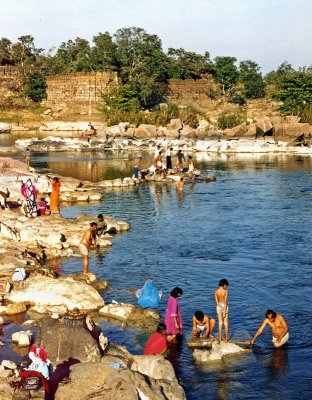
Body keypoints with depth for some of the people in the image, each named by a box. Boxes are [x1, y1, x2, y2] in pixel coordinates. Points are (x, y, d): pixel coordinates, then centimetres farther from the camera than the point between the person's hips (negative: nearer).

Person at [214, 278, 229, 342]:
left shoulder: (216, 291, -8)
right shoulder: (225, 291, -15)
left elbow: (216, 302, -13)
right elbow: (225, 301, -18)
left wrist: (222, 308, -13)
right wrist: (225, 311, -16)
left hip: (219, 306, 2)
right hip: (225, 306, -2)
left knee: (220, 322, 10)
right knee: (226, 322, 9)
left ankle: (220, 338, 12)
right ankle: (226, 338, 14)